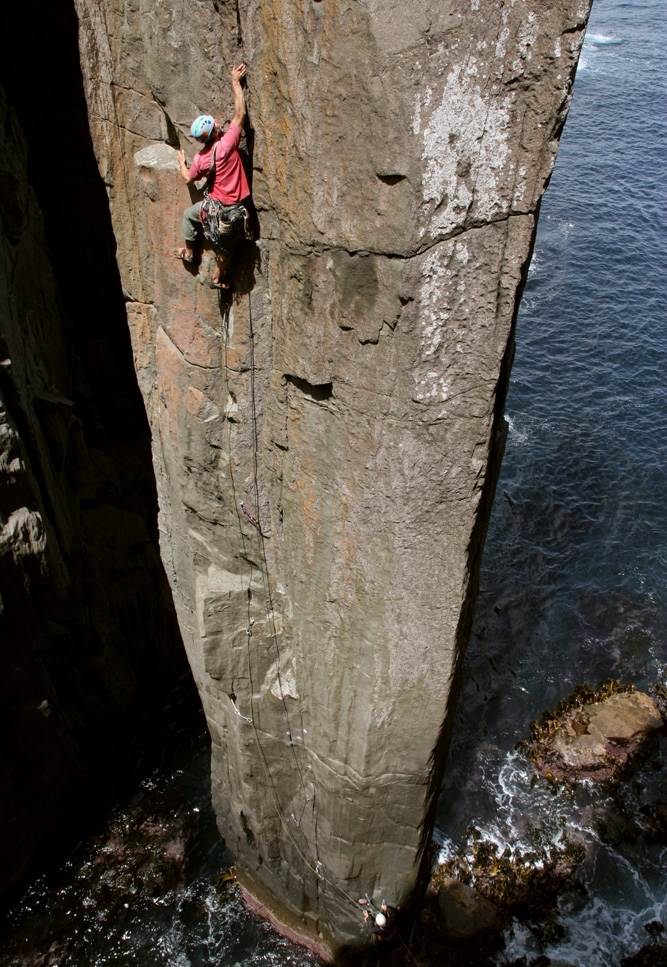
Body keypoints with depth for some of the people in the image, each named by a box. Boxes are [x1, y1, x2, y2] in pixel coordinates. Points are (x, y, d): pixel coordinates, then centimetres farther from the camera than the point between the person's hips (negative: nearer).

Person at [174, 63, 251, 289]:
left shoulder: (200, 158, -8)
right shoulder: (227, 144, -19)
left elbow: (188, 178, 11)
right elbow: (240, 114, -12)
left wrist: (181, 162, 32)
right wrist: (236, 82, -3)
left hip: (214, 208, 2)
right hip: (235, 211, -2)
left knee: (189, 214, 34)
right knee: (227, 248, 19)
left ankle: (188, 252, 48)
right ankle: (217, 278, 32)